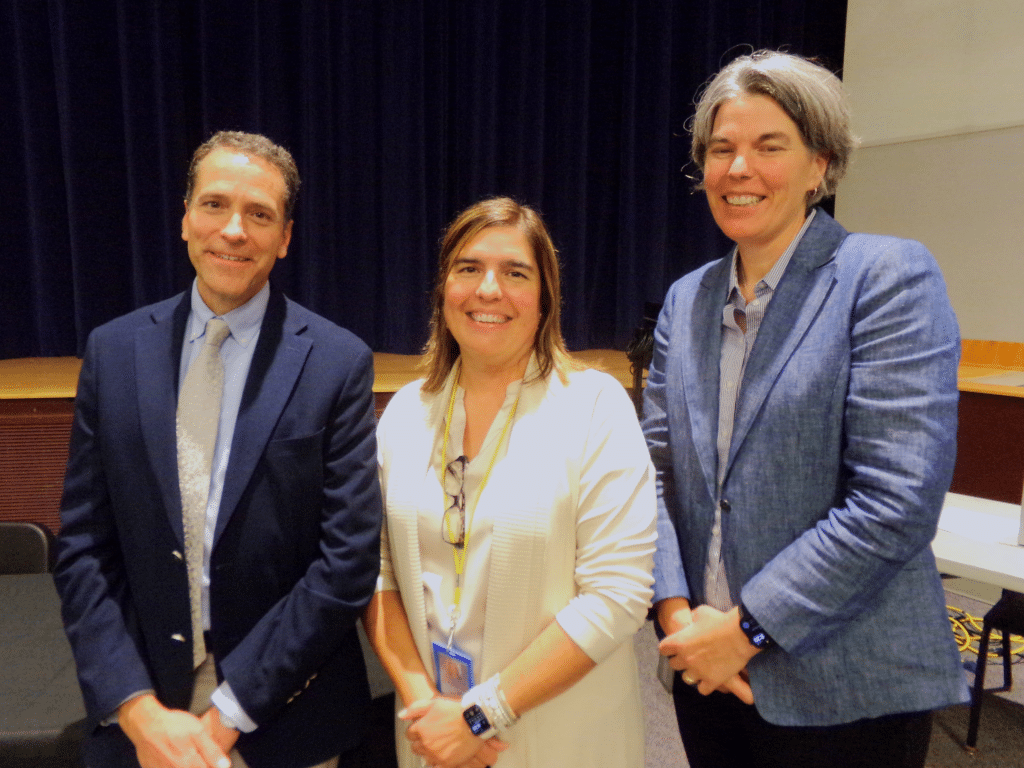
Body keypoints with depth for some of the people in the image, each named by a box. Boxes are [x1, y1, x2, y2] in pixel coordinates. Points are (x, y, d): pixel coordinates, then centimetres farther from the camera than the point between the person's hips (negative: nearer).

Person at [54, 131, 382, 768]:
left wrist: (227, 713, -13)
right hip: (134, 712, 2)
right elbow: (83, 547, -1)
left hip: (282, 715, -2)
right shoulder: (113, 351, -2)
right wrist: (139, 709, -10)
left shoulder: (339, 362, -12)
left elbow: (348, 559, -13)